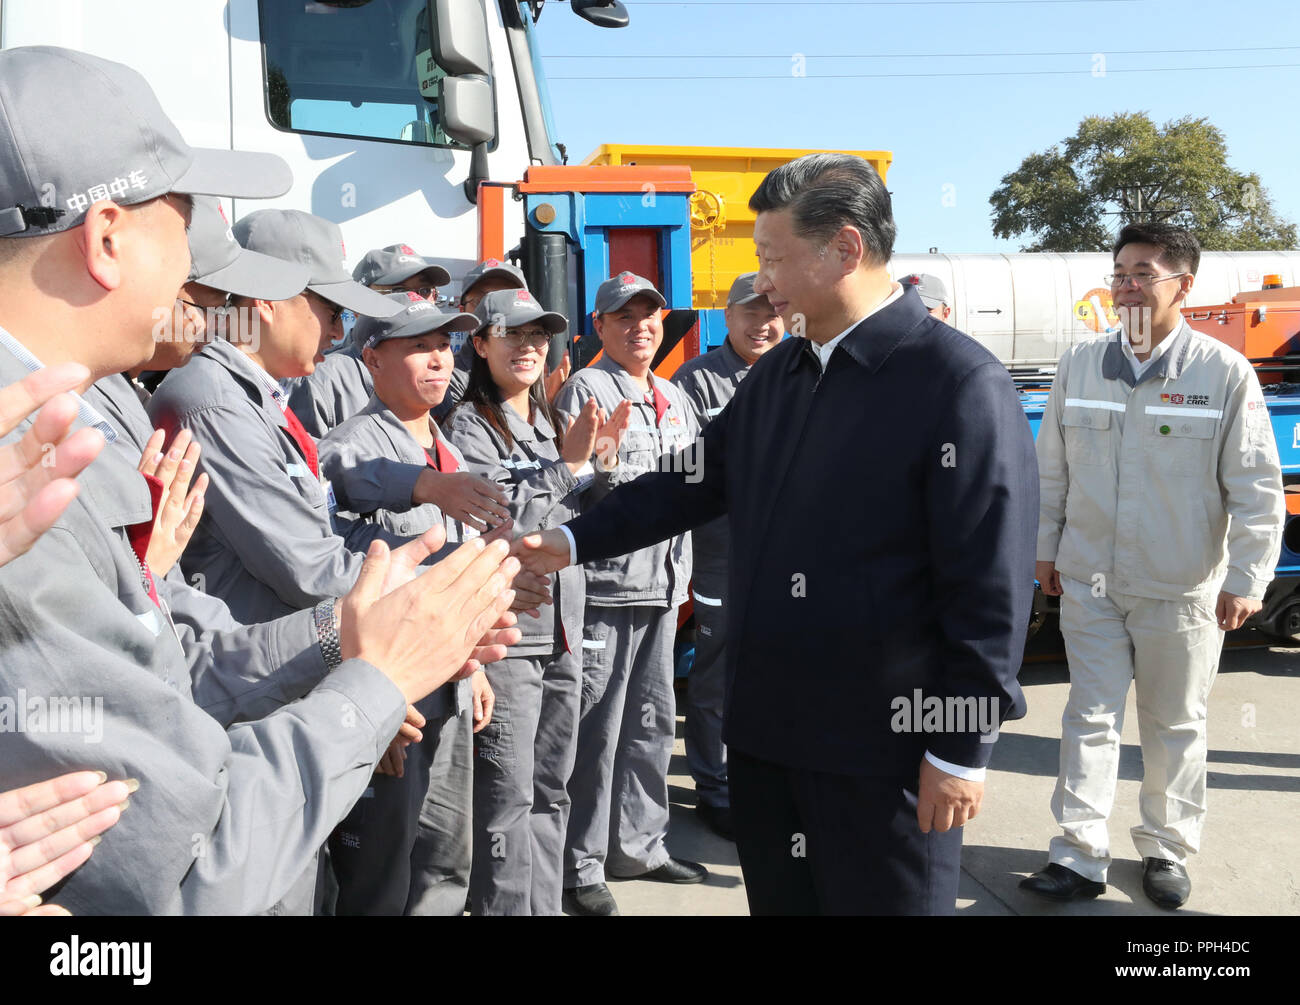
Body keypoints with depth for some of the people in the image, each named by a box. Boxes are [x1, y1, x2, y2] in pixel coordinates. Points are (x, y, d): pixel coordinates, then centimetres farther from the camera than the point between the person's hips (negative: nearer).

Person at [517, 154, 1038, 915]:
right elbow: (696, 481, 18)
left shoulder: (961, 383, -13)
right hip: (765, 730, 7)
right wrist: (575, 541, 13)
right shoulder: (776, 374, 10)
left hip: (887, 745, -6)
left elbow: (990, 584, -15)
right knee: (780, 899, 19)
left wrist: (962, 749, -14)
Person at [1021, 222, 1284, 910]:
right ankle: (1079, 858, 11)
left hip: (1182, 590, -2)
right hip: (1089, 583, 2)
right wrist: (1046, 549, 11)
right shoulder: (1079, 365, 2)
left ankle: (1167, 850, 29)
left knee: (1174, 725, 12)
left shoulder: (1224, 373, -7)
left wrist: (1246, 579, -7)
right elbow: (1051, 470, 9)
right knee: (1090, 719, 4)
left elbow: (1257, 488, -5)